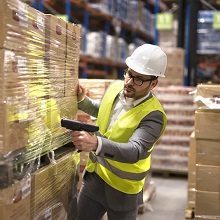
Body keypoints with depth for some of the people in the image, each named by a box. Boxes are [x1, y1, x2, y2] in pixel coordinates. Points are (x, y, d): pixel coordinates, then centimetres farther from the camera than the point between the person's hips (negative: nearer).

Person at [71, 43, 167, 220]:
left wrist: (96, 143, -54)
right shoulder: (115, 88, -4)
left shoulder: (154, 115, -24)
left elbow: (135, 151, -38)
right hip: (94, 175, 6)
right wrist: (82, 100, 0)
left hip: (122, 189, -5)